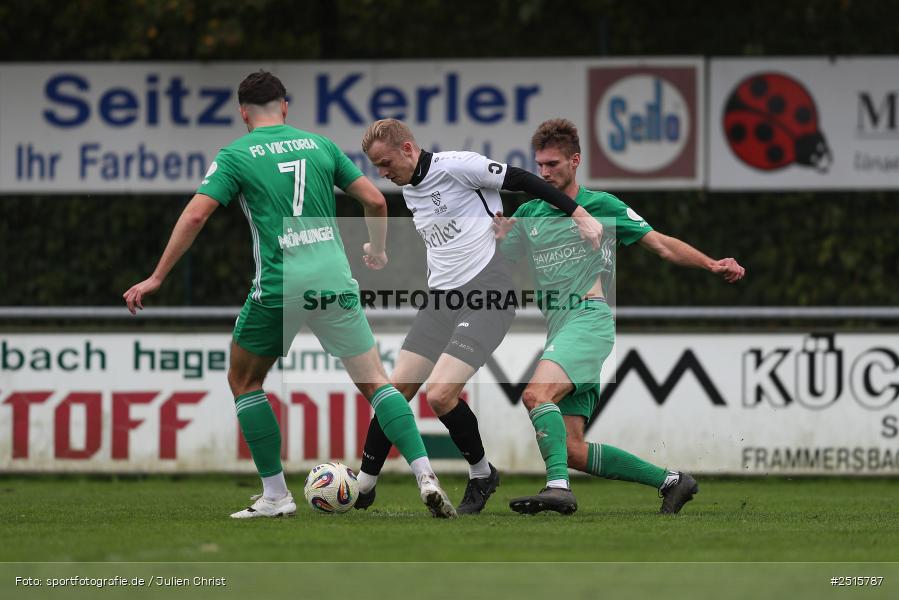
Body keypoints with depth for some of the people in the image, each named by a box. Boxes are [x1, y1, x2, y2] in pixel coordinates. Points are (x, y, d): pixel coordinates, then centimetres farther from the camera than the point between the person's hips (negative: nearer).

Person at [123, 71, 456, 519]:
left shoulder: (235, 155, 3)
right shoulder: (319, 145, 12)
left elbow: (195, 215, -6)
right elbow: (375, 201, 10)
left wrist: (156, 278, -1)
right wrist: (377, 250, 29)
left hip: (278, 287, -3)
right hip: (334, 279, 3)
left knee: (243, 381, 18)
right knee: (375, 382, 9)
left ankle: (275, 495, 12)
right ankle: (425, 477, -9)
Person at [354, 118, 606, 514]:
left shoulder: (455, 166, -12)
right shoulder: (408, 190, 15)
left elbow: (523, 181, -10)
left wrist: (580, 217, -11)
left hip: (485, 295, -8)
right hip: (442, 298, 8)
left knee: (440, 395, -19)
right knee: (396, 389, 2)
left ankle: (481, 474, 5)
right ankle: (363, 487, 12)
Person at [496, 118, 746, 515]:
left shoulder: (600, 206, 5)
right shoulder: (527, 214, 18)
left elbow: (661, 244, 5)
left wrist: (712, 264, -7)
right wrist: (500, 238, -9)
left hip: (589, 318, -6)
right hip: (557, 329, 6)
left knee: (536, 394, -31)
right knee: (571, 449, -1)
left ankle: (558, 487, -39)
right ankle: (670, 482, 10)